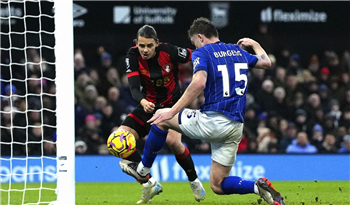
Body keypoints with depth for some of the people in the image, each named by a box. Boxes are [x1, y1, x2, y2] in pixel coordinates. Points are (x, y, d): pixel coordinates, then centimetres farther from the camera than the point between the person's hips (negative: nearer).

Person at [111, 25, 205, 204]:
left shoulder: (169, 52, -22)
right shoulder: (133, 56, -15)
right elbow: (134, 87, -25)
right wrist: (143, 102, -44)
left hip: (172, 105, -3)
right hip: (148, 105, 3)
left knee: (173, 141, -29)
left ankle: (194, 181, -2)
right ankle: (149, 185, -3)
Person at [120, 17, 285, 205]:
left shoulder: (202, 52, -4)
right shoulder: (239, 51, 16)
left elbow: (199, 83, -22)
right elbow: (266, 63, 32)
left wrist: (172, 112, -22)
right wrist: (254, 45, 52)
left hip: (212, 122, -6)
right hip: (235, 128, 6)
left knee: (162, 117, 18)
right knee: (217, 185, 13)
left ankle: (142, 170, 24)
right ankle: (260, 187, -12)